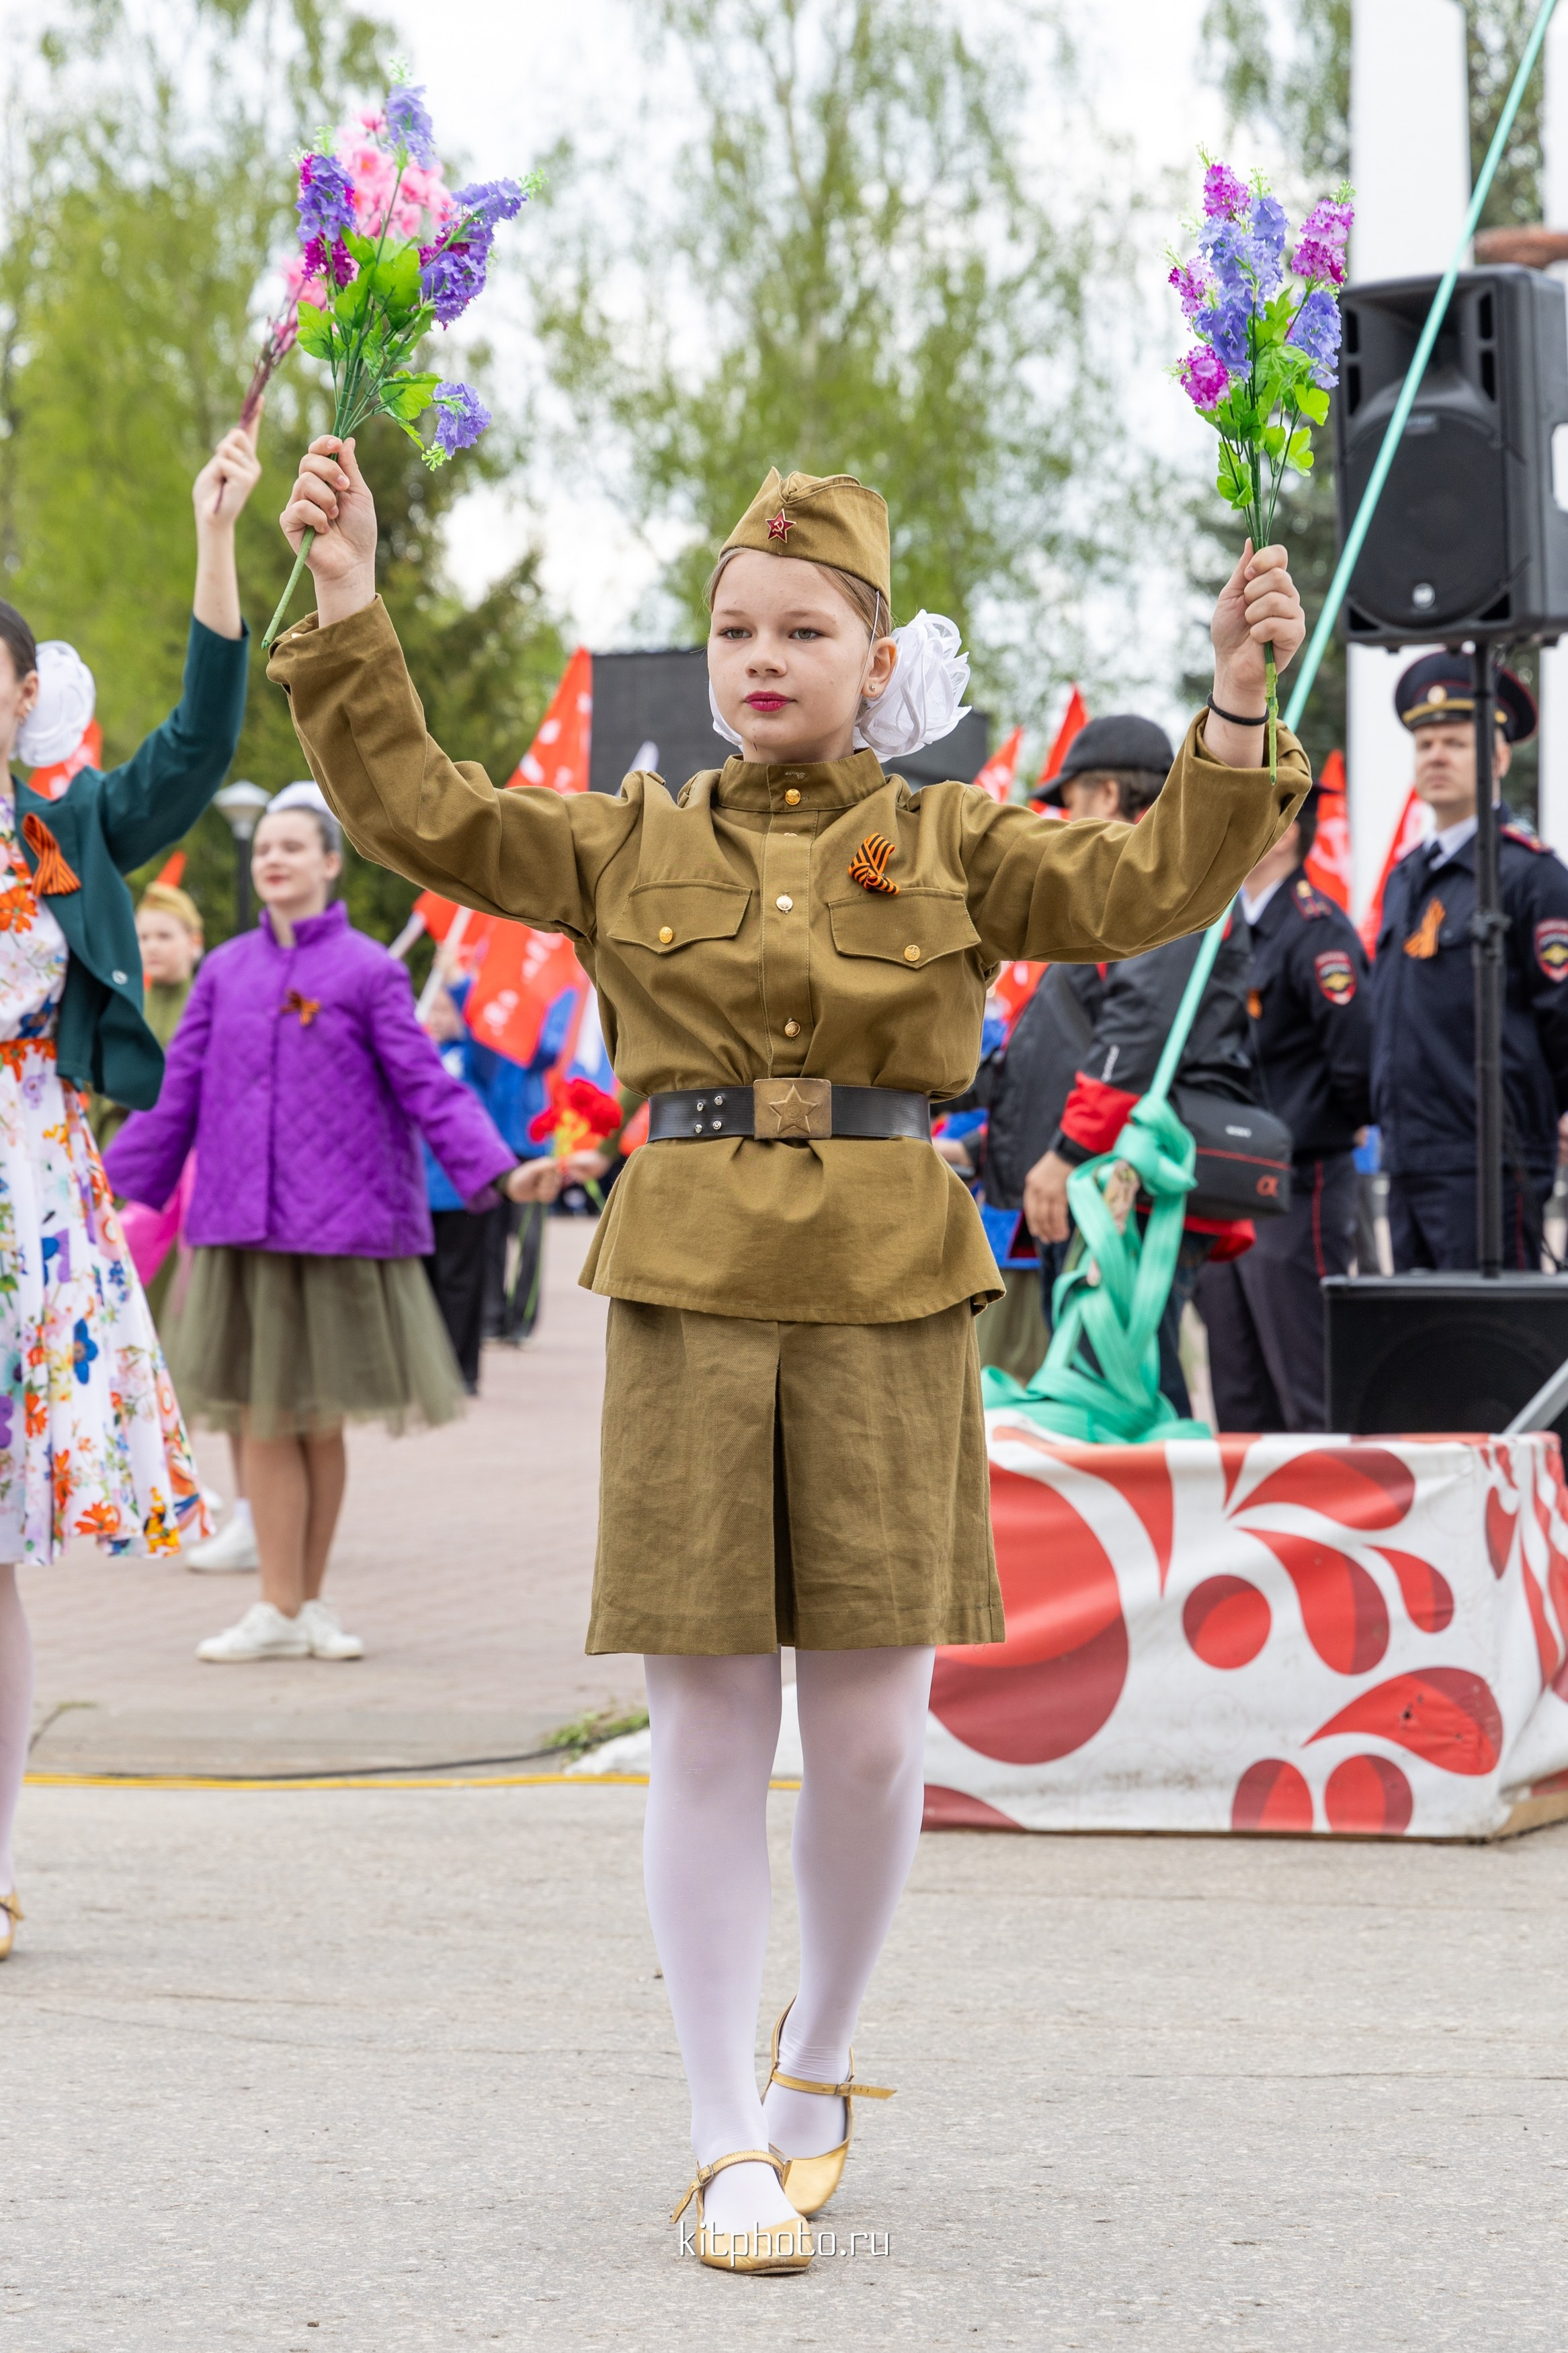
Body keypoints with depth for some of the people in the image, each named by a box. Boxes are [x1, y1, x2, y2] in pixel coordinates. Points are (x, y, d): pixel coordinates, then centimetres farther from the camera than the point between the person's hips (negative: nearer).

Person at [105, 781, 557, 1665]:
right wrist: (113, 1191, 11)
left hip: (342, 1224, -2)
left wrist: (497, 1171, -15)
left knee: (322, 1423, 6)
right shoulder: (225, 972, 9)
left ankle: (311, 1601, 18)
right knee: (266, 1420, 2)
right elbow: (176, 1096, 12)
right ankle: (279, 1611, 9)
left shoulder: (369, 971, 0)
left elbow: (426, 1087, -4)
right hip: (242, 1227, 2)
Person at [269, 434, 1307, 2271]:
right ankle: (731, 2149, 7)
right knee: (707, 1729, -1)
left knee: (871, 1734, 0)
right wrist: (348, 610, -9)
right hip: (689, 1293, 0)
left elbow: (1152, 888, -6)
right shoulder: (630, 848, 10)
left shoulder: (954, 847, 8)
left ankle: (817, 2068, 25)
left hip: (889, 1303, 0)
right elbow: (414, 811, 2)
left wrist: (1240, 704, -20)